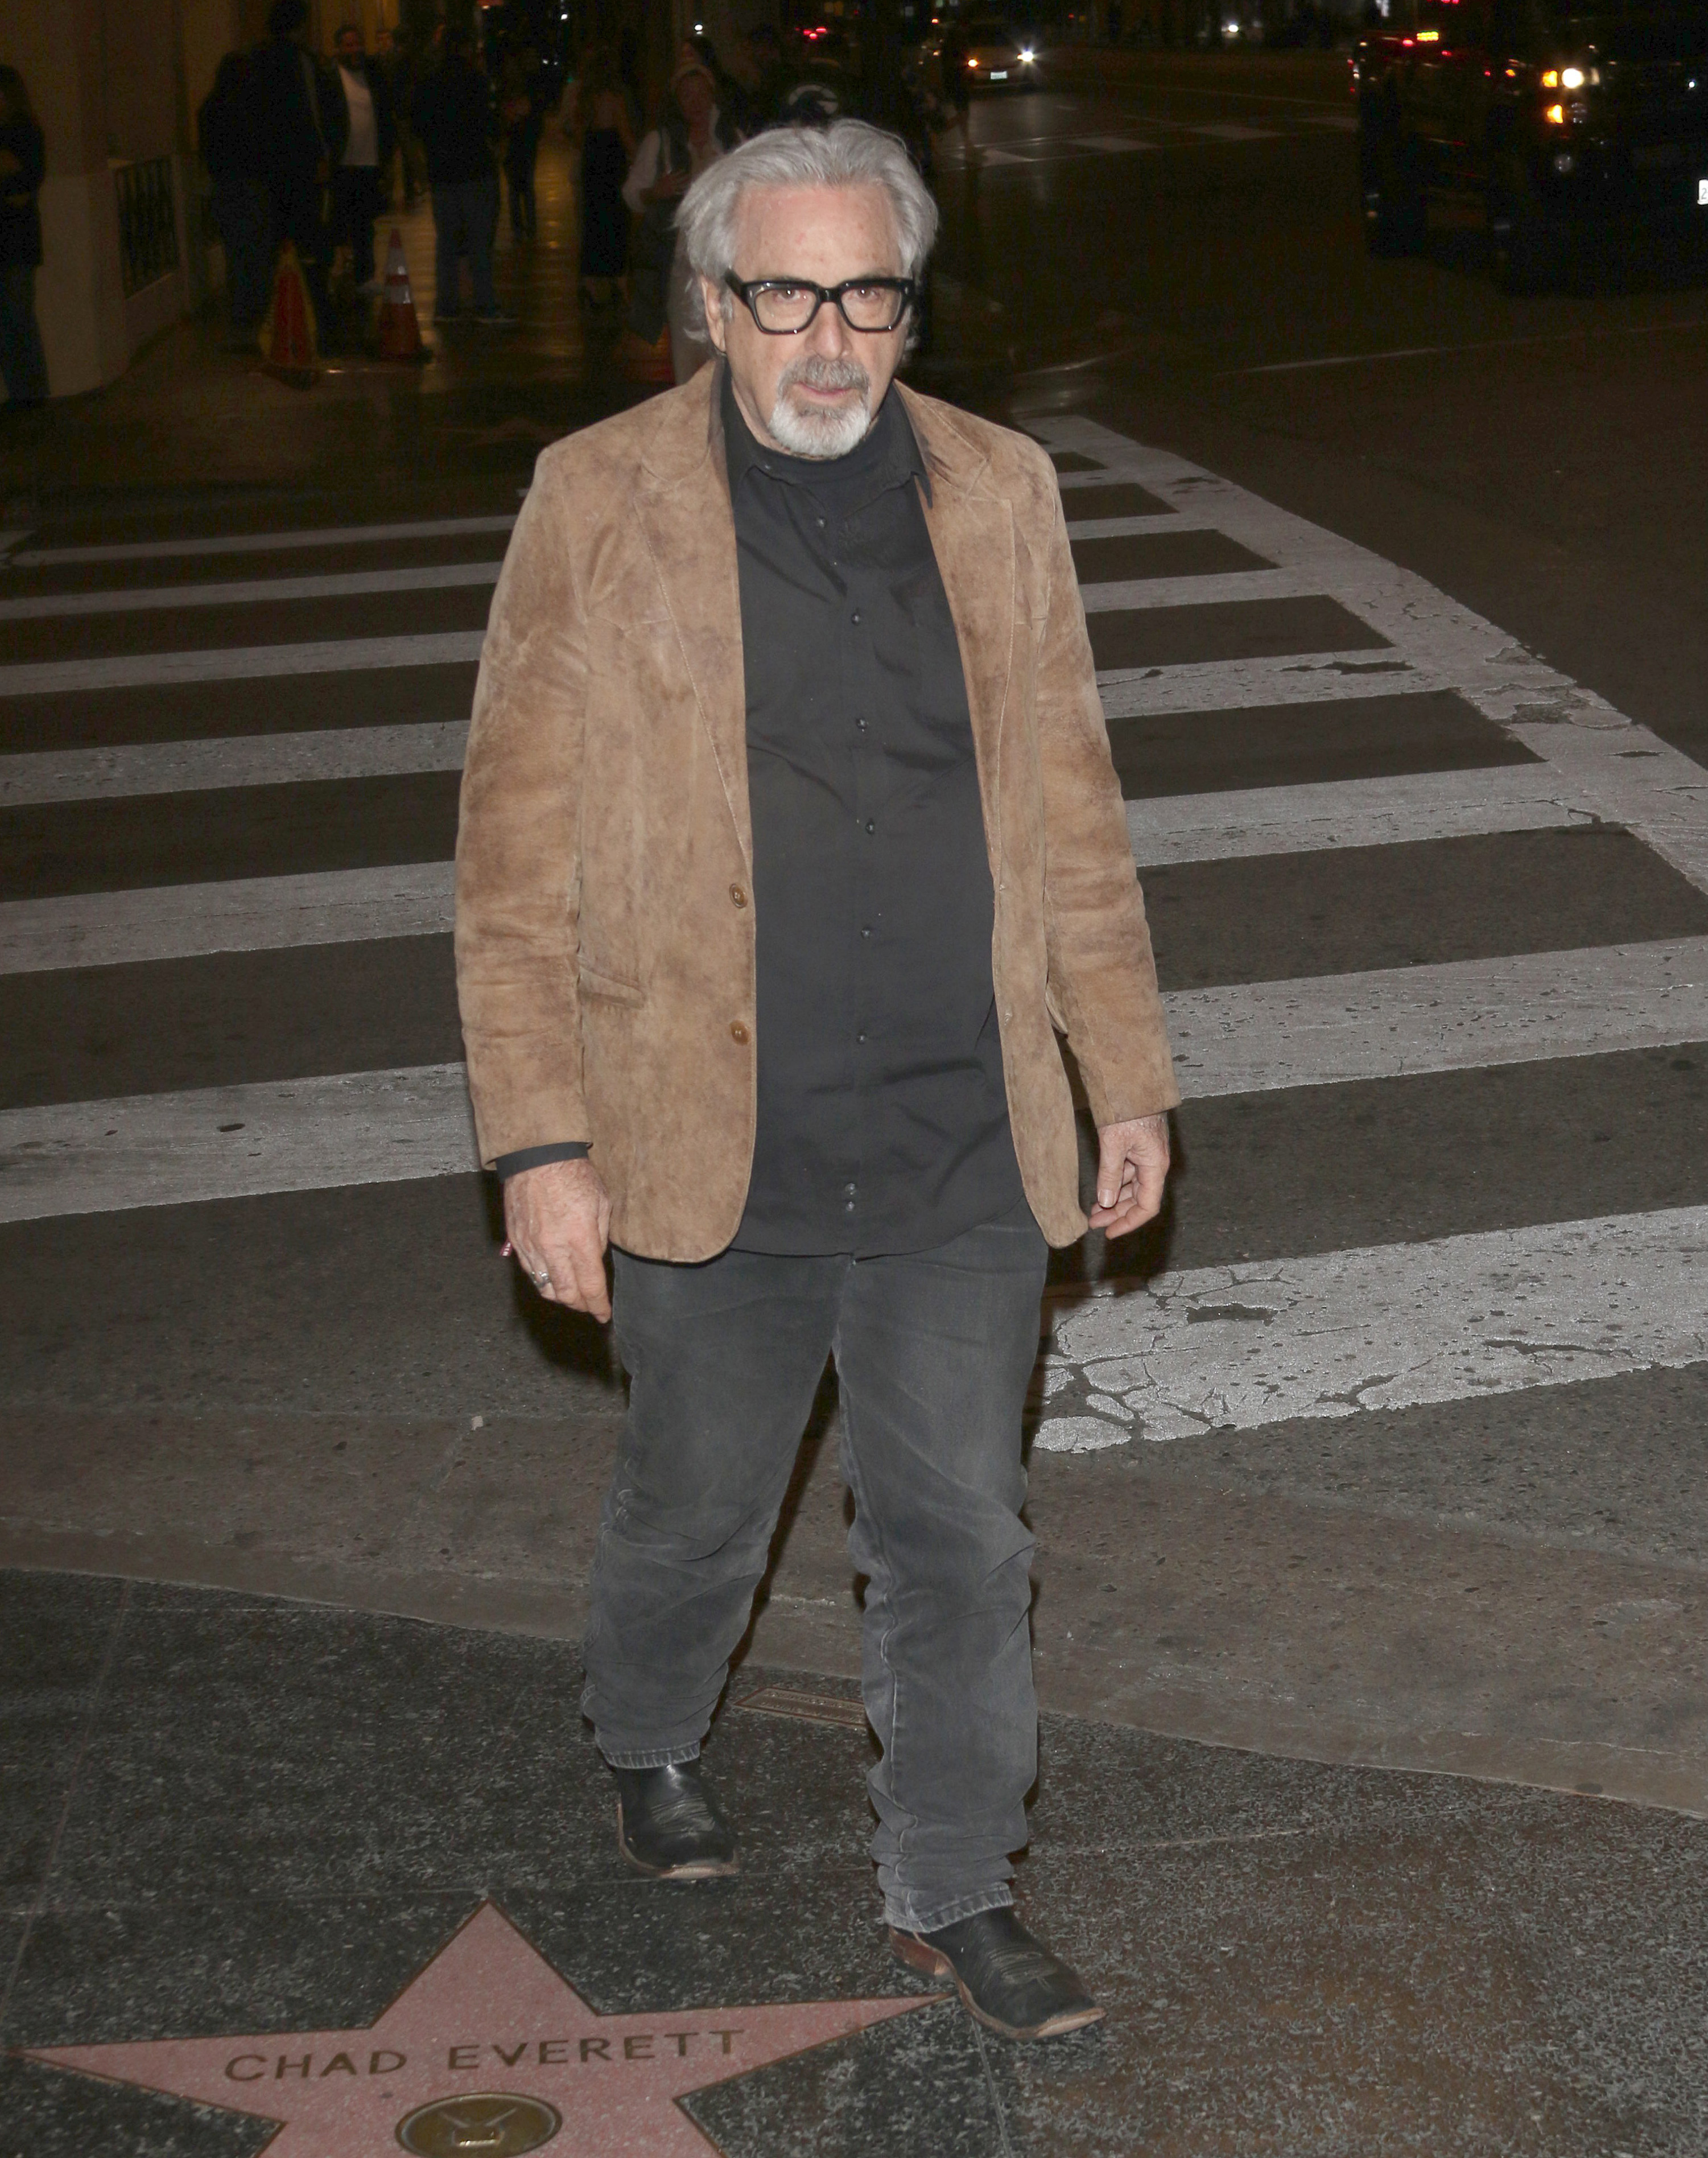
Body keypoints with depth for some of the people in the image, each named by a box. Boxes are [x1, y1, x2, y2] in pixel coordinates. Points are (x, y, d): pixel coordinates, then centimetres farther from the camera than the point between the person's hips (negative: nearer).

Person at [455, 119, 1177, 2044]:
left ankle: (951, 1891, 29)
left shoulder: (998, 493, 3)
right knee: (696, 1513, 18)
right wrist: (542, 1145, -10)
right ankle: (649, 1745, 48)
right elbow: (517, 853, -6)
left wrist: (1127, 1079, 9)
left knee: (959, 1541, 11)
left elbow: (1069, 810, 10)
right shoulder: (599, 501, -7)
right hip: (712, 1158, -2)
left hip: (965, 1157, 2)